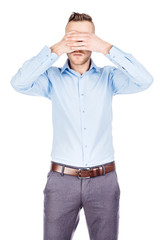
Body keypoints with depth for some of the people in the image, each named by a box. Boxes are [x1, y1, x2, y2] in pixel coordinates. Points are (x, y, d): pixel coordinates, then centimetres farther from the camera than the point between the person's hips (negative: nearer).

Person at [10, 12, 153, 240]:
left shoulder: (108, 77, 3)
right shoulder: (53, 77, 2)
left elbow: (145, 80, -14)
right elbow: (19, 83, -15)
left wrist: (107, 48, -24)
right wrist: (55, 50, -25)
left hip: (104, 180, 1)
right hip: (61, 179, 0)